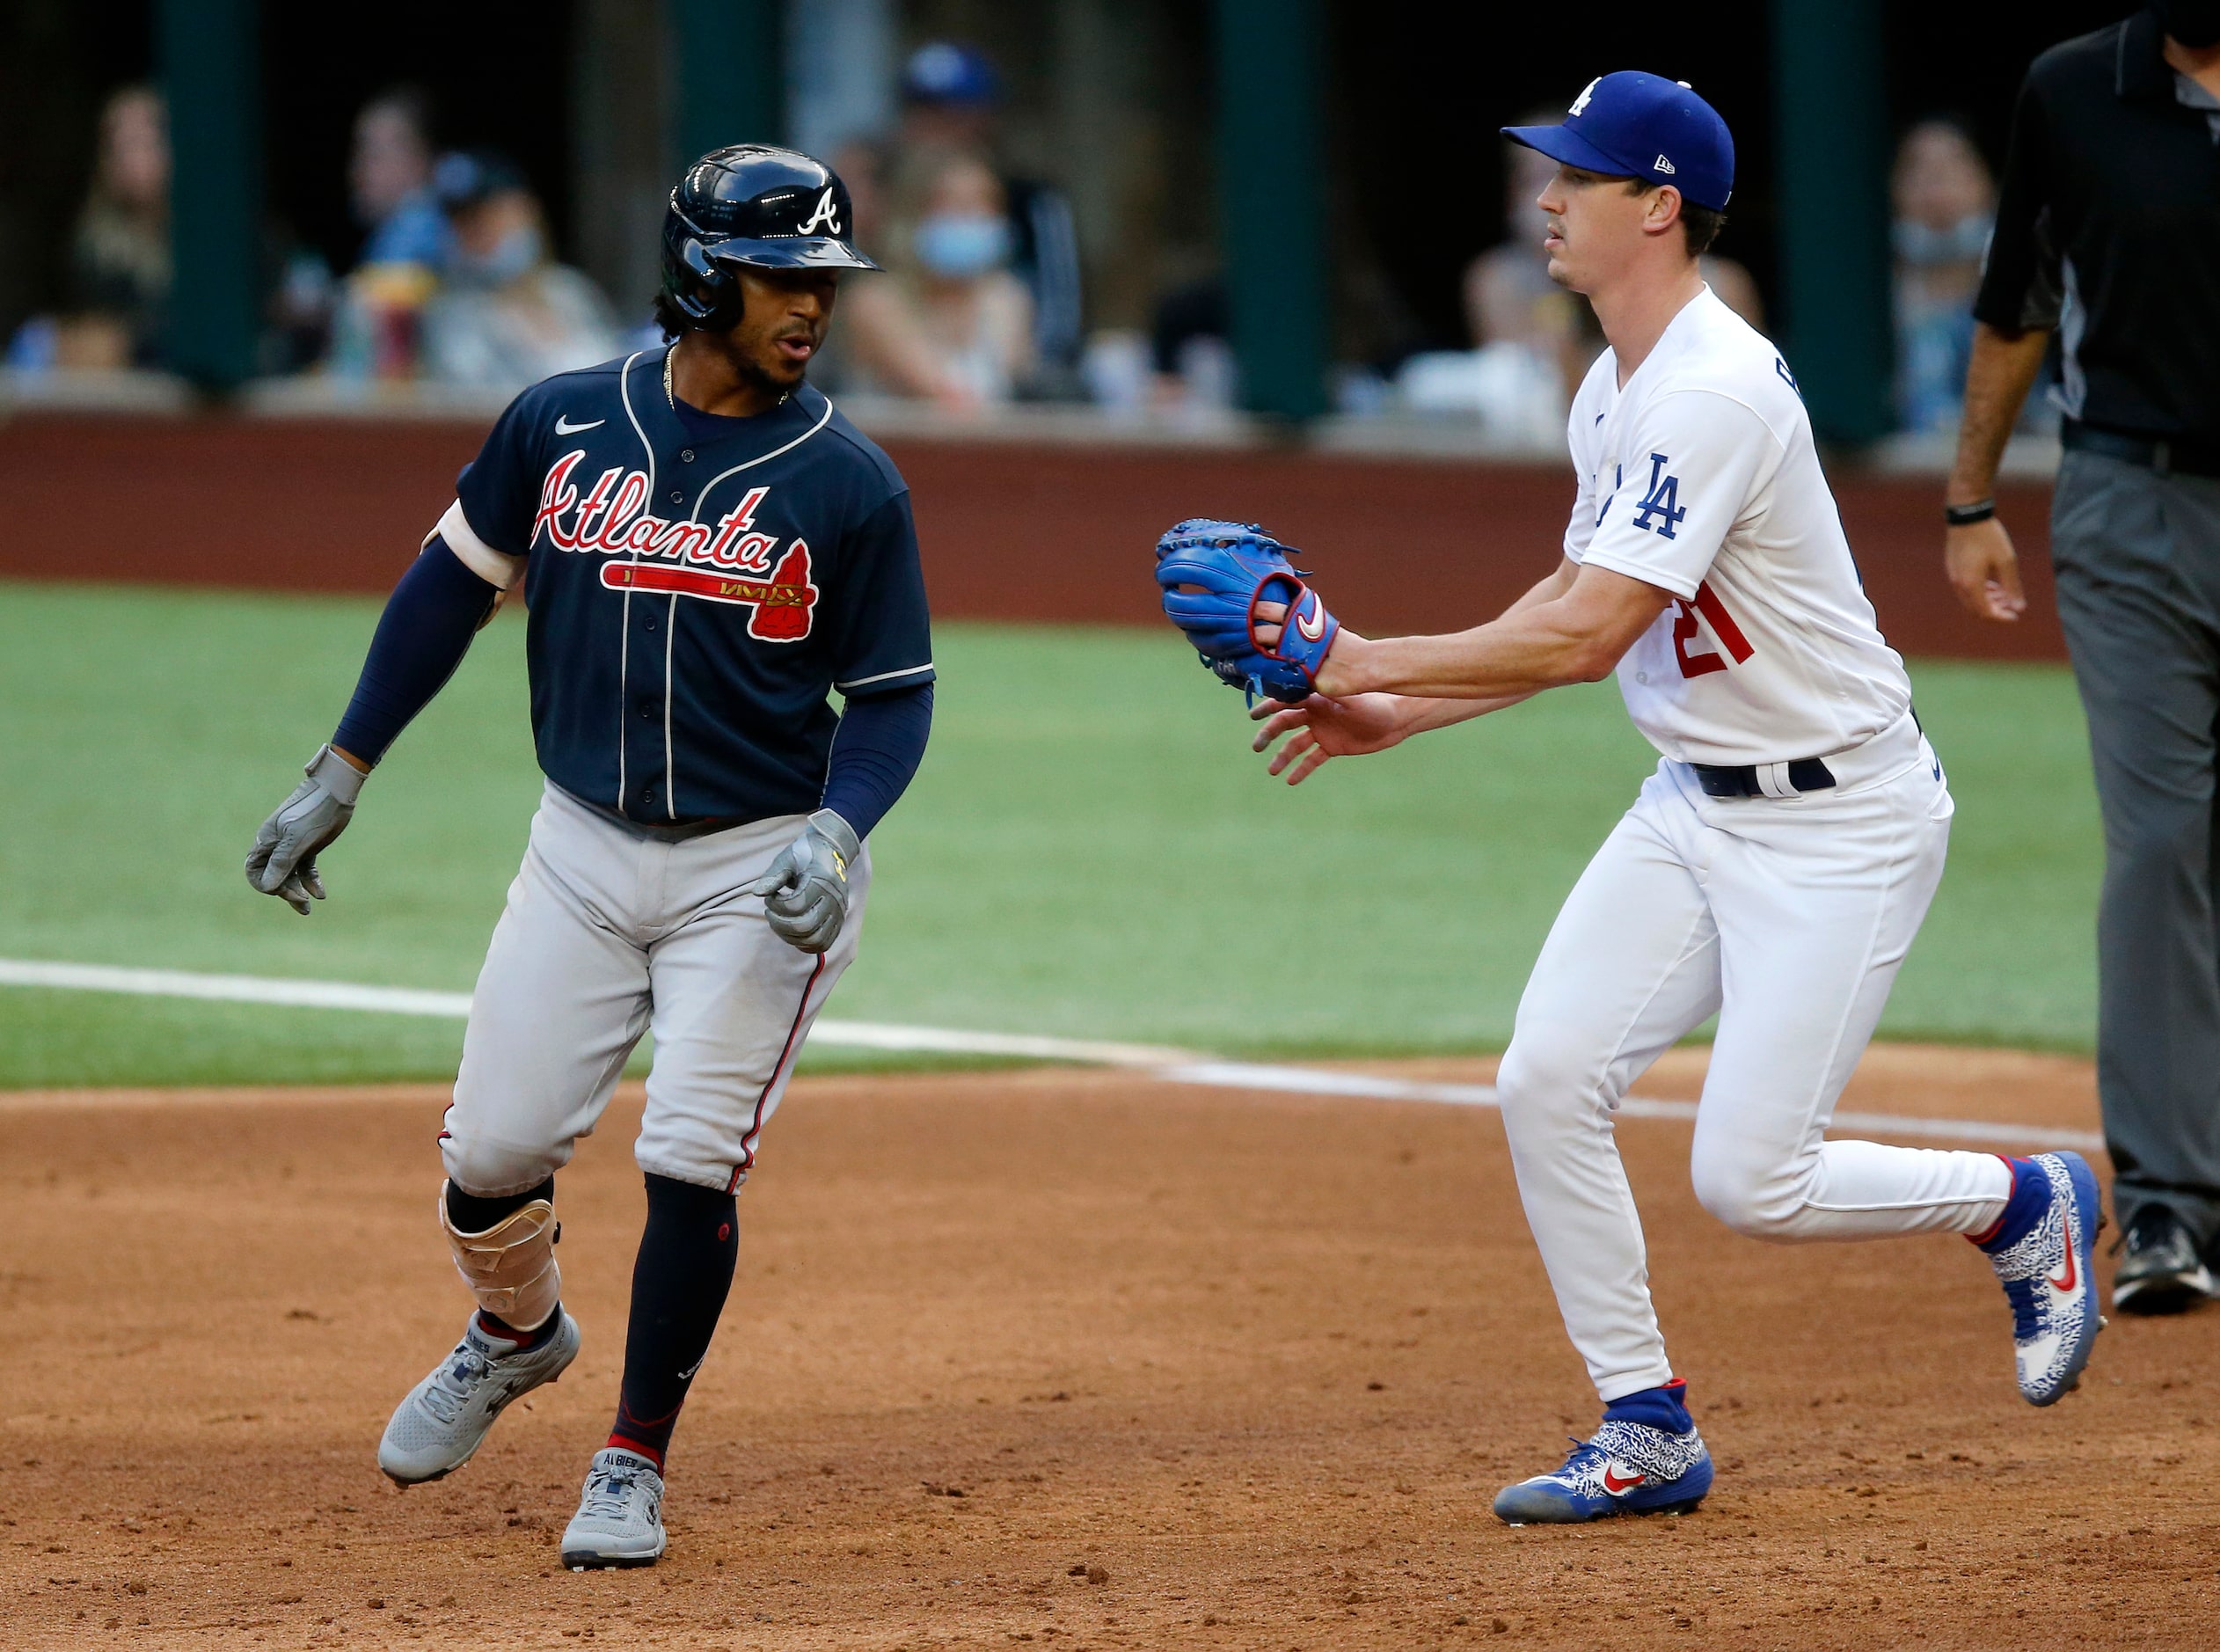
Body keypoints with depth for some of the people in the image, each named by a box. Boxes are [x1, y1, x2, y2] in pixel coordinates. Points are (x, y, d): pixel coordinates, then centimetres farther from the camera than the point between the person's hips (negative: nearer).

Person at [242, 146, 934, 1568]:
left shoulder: (849, 483, -8)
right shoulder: (562, 426, -2)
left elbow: (893, 698, -2)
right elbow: (452, 586, 9)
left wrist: (836, 833, -20)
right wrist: (339, 775, 8)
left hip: (759, 867, -2)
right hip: (584, 850, 2)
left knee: (692, 1165, -10)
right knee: (492, 1152, 2)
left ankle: (634, 1468, 6)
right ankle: (518, 1332, 36)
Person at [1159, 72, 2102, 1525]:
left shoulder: (1716, 396, -25)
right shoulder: (1614, 392, 7)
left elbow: (1590, 637, -30)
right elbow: (1579, 604, 17)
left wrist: (1363, 662, -25)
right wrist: (1401, 714, 7)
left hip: (1841, 818, -9)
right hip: (1695, 803, 9)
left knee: (1750, 1180, -10)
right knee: (1548, 1081, -5)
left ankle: (2023, 1203, 18)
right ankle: (1647, 1431, 5)